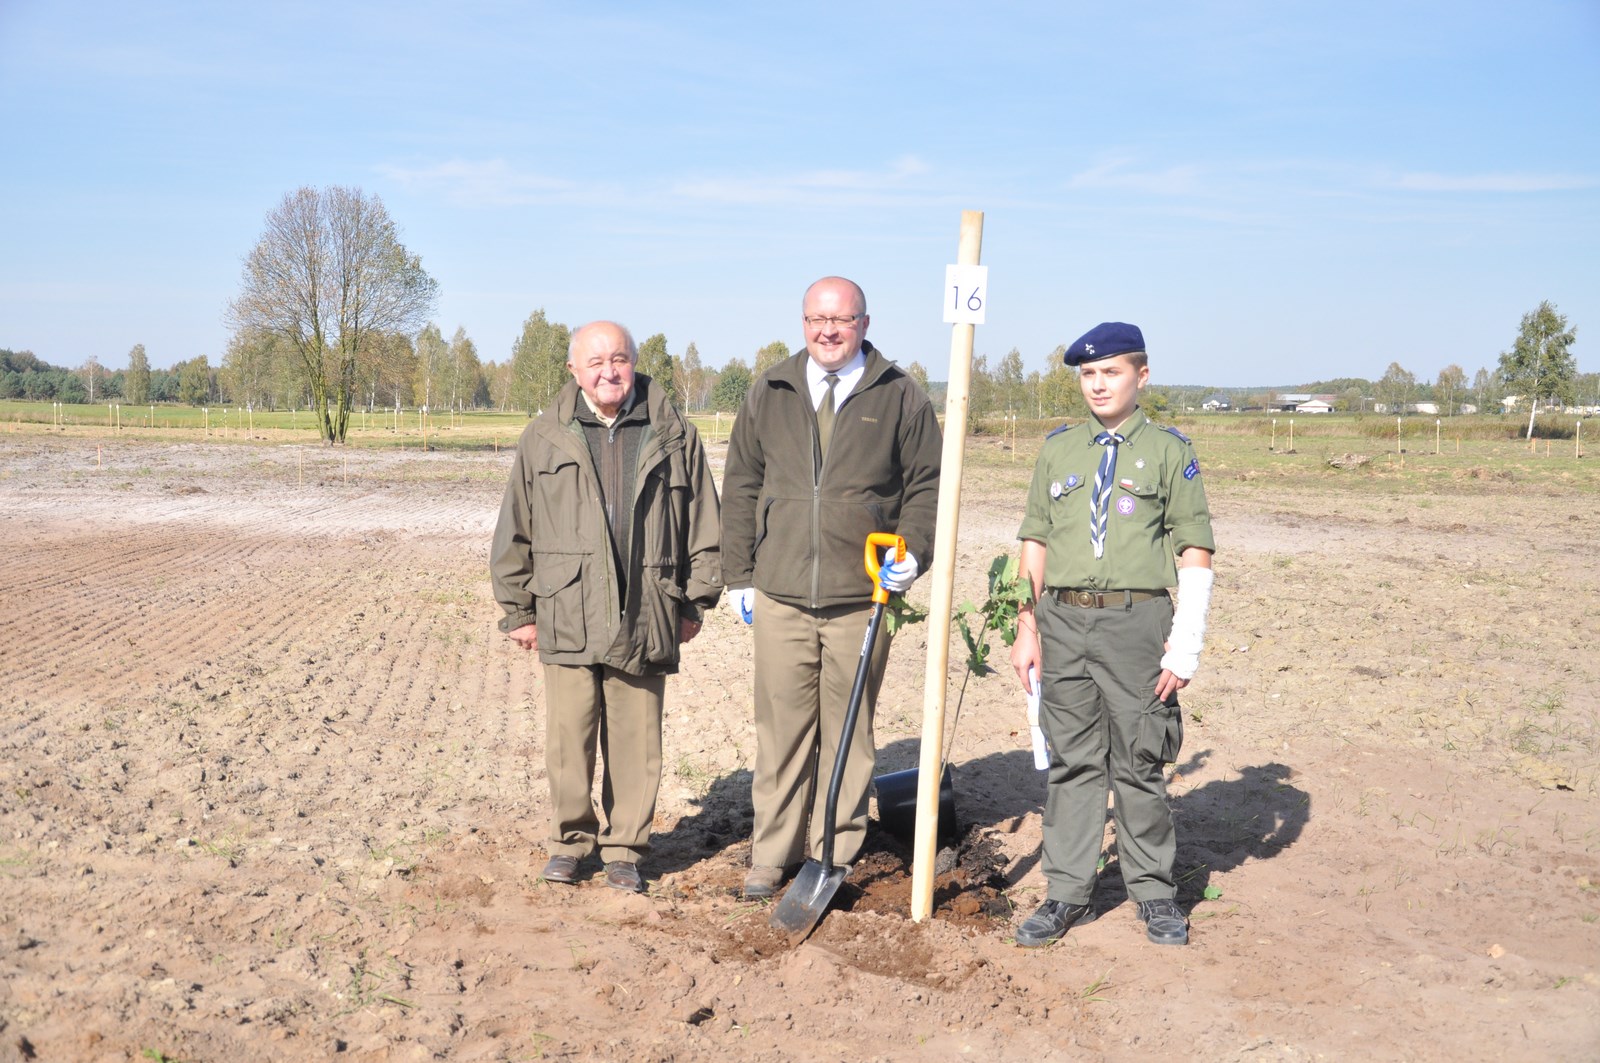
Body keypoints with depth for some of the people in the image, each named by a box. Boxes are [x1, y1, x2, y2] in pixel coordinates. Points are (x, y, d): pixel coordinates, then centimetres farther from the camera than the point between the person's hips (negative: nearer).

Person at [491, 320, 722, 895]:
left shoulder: (673, 436, 7)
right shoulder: (544, 439, 7)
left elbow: (703, 526, 11)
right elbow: (515, 533, 10)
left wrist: (695, 603, 10)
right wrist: (518, 610, 8)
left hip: (644, 621, 0)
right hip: (567, 620, 0)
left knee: (637, 744, 6)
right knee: (568, 739, 3)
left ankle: (624, 847, 21)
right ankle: (571, 839, 23)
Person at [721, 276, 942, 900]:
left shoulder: (900, 398, 4)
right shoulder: (770, 395, 10)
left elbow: (926, 485, 8)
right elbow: (741, 488, 13)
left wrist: (913, 551, -7)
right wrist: (739, 574, 9)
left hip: (861, 598, -1)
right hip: (780, 597, 2)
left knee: (847, 732, 6)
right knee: (782, 730, 5)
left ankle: (834, 855, 19)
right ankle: (773, 853, 17)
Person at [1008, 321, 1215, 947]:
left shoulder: (1169, 450, 3)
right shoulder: (1058, 449, 12)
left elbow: (1196, 554, -1)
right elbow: (1035, 543, 13)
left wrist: (1186, 646, -8)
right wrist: (1027, 629, 7)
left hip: (1136, 622, -3)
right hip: (1063, 621, 3)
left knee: (1139, 763, 4)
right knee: (1071, 760, 8)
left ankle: (1154, 892, 19)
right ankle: (1069, 893, 17)